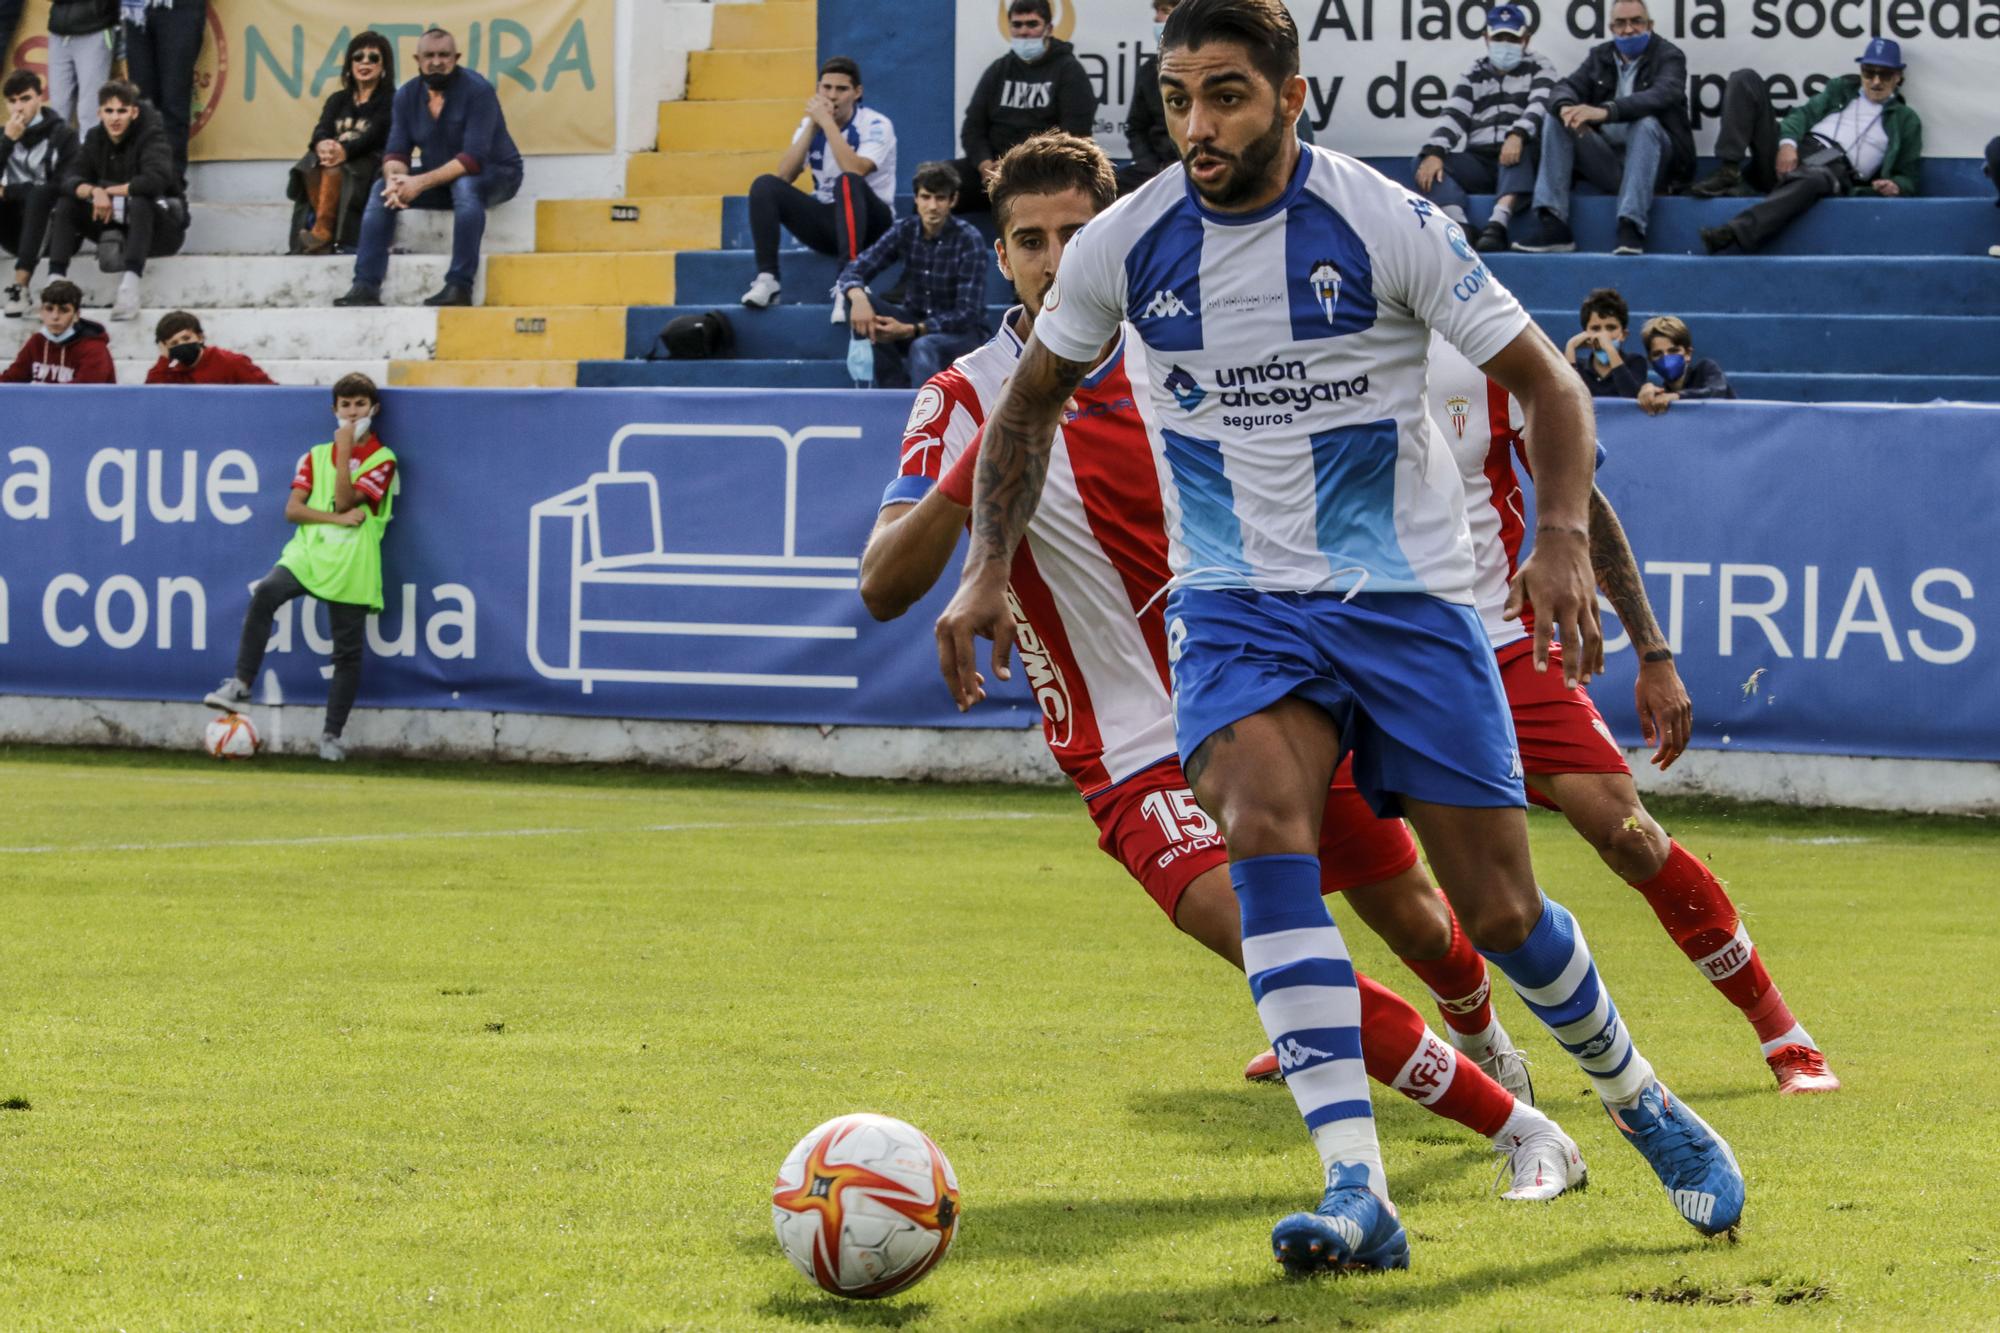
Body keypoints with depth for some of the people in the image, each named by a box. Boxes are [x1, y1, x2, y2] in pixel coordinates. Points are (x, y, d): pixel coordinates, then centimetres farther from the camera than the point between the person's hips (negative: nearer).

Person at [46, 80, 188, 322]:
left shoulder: (151, 135, -14)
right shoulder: (95, 139, 2)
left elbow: (156, 179, -32)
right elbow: (70, 179, -8)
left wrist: (111, 191, -23)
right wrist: (94, 192, -30)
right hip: (114, 223, 6)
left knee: (140, 201, -37)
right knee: (66, 202, -12)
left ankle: (130, 284, -50)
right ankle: (55, 281, -23)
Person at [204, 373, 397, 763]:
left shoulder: (382, 460, 3)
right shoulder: (316, 455, 13)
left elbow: (345, 501, -11)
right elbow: (292, 509, 2)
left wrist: (344, 450, -10)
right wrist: (337, 518, -11)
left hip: (351, 566, -1)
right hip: (308, 551, 1)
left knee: (347, 652, 2)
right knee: (265, 593, -28)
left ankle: (332, 735, 14)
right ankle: (241, 685, -29)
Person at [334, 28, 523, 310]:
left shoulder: (477, 90, -20)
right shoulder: (407, 96, -2)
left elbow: (474, 158, -27)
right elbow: (397, 152, -4)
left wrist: (421, 183, -35)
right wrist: (395, 180, -29)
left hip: (497, 174, -6)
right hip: (440, 180, 6)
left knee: (465, 185, -38)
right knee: (382, 191, -13)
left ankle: (459, 287, -40)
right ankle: (366, 287, -18)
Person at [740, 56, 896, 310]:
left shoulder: (876, 125, -11)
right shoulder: (810, 124, 4)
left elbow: (855, 172, -29)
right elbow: (783, 177, -9)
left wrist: (827, 122, -25)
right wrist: (813, 125, -14)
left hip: (869, 223, -5)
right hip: (825, 222, 5)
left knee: (847, 182, -37)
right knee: (764, 186, -15)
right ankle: (766, 279, -22)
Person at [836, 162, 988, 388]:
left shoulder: (969, 240, -17)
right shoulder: (905, 231, -5)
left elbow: (967, 314, -21)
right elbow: (854, 270, -8)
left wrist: (910, 331, -35)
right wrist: (858, 297, -34)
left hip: (962, 333, -6)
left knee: (924, 347, -39)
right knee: (856, 300, -20)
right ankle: (897, 393, -16)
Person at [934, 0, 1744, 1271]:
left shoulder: (1386, 226, -13)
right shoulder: (1126, 247, -4)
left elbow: (1546, 381, -6)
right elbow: (1032, 401, 14)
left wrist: (1563, 539, -21)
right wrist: (989, 571, 5)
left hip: (1406, 595, -1)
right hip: (1236, 599, 2)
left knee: (1501, 912, 0)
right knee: (1265, 827, -27)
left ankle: (1639, 1099, 32)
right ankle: (1359, 1191, -30)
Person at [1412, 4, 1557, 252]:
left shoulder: (1539, 67, 11)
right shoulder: (1475, 75, 19)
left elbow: (1540, 105, -9)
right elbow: (1453, 117, 5)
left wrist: (1517, 136, -31)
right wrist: (1434, 153, -17)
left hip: (1518, 159, -3)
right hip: (1479, 161, 3)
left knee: (1522, 149, -38)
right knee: (1425, 163, -21)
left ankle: (1497, 225, -57)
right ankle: (1460, 229, -45)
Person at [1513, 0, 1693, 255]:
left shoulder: (1668, 57, -1)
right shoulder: (1600, 57, 15)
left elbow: (1663, 95, -22)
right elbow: (1567, 87, 0)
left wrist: (1605, 111, -36)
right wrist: (1567, 108, -27)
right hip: (1607, 163, 4)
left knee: (1645, 122, -33)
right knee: (1554, 119, -12)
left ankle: (1630, 230, -42)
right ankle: (1553, 226, -24)